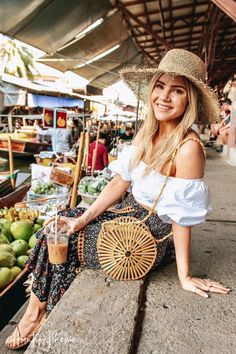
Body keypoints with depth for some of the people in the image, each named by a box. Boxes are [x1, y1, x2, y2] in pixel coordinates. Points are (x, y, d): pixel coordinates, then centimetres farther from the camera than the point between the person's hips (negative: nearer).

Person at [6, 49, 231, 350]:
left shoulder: (187, 147, -25)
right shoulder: (147, 134, 0)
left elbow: (183, 217, -21)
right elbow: (120, 183, 0)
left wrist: (184, 276, -11)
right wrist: (83, 219, -5)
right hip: (127, 212, 7)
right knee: (57, 227, 1)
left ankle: (38, 314, 28)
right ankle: (36, 312, 18)